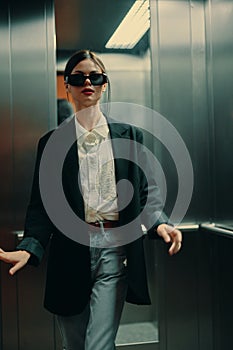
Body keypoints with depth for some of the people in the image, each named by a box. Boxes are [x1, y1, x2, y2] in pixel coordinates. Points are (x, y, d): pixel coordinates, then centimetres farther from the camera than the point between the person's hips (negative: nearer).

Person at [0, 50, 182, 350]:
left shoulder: (129, 135, 8)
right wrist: (29, 247, -12)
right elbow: (41, 204, 3)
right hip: (70, 254, 2)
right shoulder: (51, 142, 7)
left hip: (115, 250, -1)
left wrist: (159, 223, -14)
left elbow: (146, 190, 6)